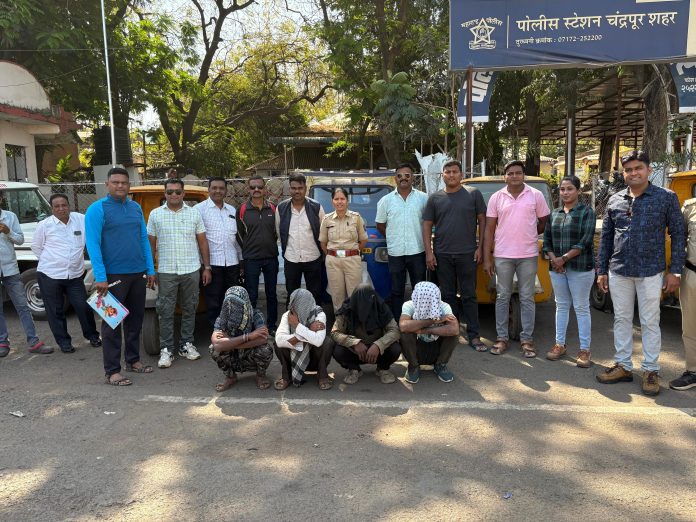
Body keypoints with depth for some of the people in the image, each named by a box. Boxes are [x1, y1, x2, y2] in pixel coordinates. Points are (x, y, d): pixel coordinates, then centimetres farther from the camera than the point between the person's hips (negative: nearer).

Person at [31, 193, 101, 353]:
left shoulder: (81, 219, 0)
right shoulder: (44, 225, -2)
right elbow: (35, 246, 10)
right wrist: (51, 261, 5)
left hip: (75, 275, 1)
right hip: (50, 274, -1)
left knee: (83, 307, 2)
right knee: (56, 311, 7)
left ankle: (92, 336, 22)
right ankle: (64, 342, 22)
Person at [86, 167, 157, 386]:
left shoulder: (136, 208, 10)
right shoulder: (97, 209, -7)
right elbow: (93, 244, -12)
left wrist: (150, 270, 8)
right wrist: (100, 277, -18)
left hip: (138, 274, 6)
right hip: (113, 275, -6)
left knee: (135, 319, 14)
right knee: (112, 322, 1)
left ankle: (133, 360, 28)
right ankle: (112, 371, 8)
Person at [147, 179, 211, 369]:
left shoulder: (194, 213, 5)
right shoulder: (155, 215, 4)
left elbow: (202, 242, 7)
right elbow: (151, 244, 7)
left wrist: (207, 267, 3)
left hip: (191, 270, 1)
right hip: (166, 271, -1)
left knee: (189, 310, 9)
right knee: (166, 312, 1)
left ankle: (186, 344, 21)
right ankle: (166, 350, 9)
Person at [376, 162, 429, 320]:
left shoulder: (423, 198, 0)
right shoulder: (386, 200, 3)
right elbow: (380, 225, 11)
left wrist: (421, 238, 5)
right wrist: (394, 238, 10)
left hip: (417, 251, 0)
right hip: (395, 253, 1)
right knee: (396, 291, 9)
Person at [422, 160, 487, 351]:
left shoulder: (473, 194, 3)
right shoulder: (435, 198, 7)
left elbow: (482, 221, 4)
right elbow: (427, 226, 7)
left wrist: (480, 247, -3)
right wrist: (428, 252, 0)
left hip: (467, 254, -2)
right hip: (442, 255, 2)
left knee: (469, 295, 2)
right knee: (448, 295, 10)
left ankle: (473, 335, 7)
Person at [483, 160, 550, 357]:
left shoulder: (536, 195, 1)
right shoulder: (496, 198, 3)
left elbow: (545, 222, 11)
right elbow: (489, 229, 2)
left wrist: (528, 235, 1)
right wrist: (486, 258, -2)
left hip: (528, 255, 0)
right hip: (502, 255, 1)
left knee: (527, 298, 6)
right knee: (502, 297, 7)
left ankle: (527, 339, 14)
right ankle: (502, 337, 16)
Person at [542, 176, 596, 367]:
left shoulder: (586, 212, -4)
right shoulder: (554, 213, 10)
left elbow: (585, 241, -13)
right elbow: (547, 239, 9)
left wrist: (564, 258, -16)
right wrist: (553, 259, -7)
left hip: (580, 268, -4)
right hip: (557, 268, 5)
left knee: (581, 308, 1)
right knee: (561, 305, 12)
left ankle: (584, 350, 8)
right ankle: (560, 344, 21)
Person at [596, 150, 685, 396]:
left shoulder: (666, 198, -3)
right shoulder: (615, 200, 6)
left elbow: (678, 235, -1)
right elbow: (606, 237, 10)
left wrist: (675, 271, -6)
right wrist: (602, 271, 8)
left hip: (650, 273, -3)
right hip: (618, 272, 3)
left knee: (650, 323, 5)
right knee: (621, 319, 12)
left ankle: (651, 370, 18)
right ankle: (623, 366, 24)